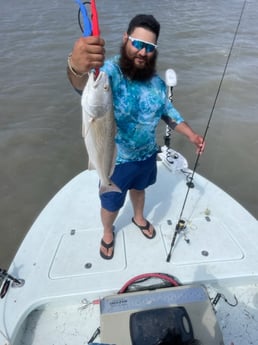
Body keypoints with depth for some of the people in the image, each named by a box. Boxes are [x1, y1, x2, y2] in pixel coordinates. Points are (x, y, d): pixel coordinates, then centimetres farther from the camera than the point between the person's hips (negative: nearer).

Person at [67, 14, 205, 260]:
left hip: (147, 155, 5)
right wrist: (76, 67, -72)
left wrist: (191, 134, 1)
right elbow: (84, 83, -48)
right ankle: (107, 233, 51)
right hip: (115, 161, -4)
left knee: (139, 189, 31)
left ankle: (139, 218, 64)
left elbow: (168, 111, 9)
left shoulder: (156, 81, -5)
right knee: (111, 205, 17)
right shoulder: (109, 71, -25)